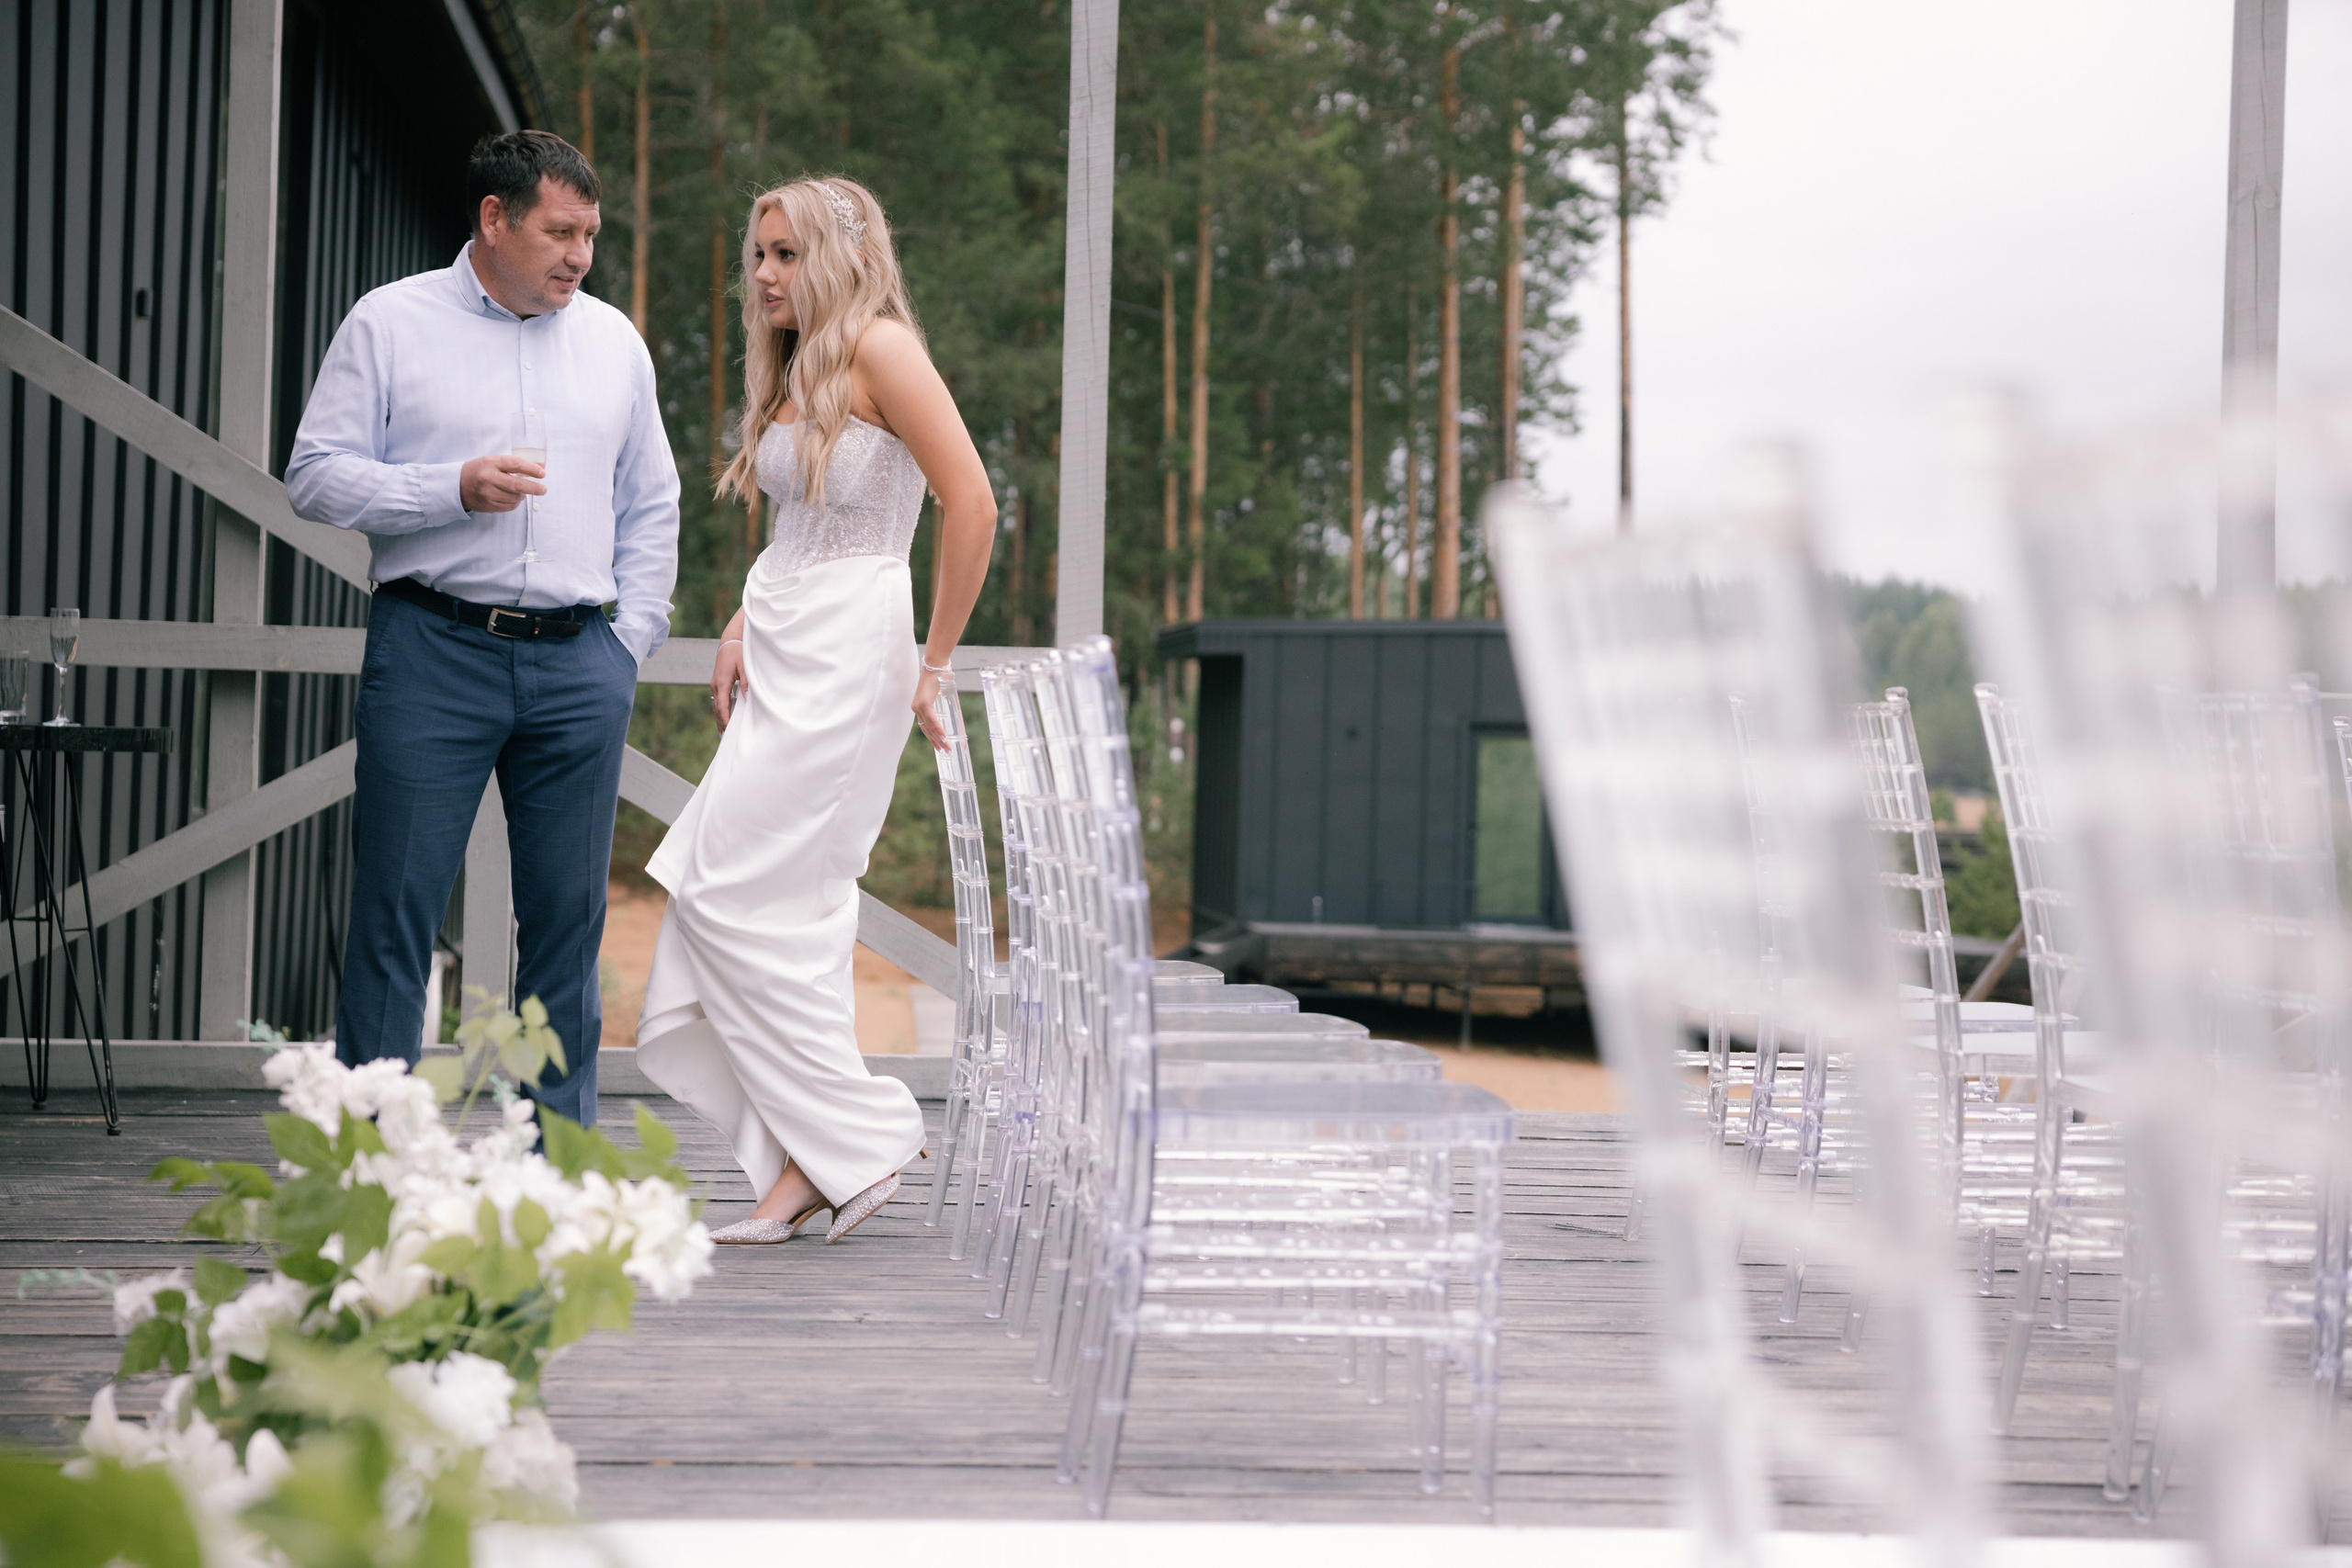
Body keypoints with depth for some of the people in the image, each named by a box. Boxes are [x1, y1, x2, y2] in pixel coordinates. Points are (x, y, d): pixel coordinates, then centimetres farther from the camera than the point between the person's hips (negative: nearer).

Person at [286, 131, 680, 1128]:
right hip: (432, 650, -3)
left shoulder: (612, 339, 15)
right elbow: (315, 476, -1)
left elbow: (651, 508, 20)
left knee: (568, 915, 5)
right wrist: (453, 490, -12)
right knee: (395, 913, -4)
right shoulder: (391, 324, 4)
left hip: (578, 662, 4)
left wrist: (630, 641, 10)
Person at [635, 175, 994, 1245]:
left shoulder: (878, 348, -10)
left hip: (844, 654, -9)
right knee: (790, 908, 5)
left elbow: (972, 504, -17)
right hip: (782, 656, 9)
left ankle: (857, 1136, -3)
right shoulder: (798, 371, 17)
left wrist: (934, 661, -11)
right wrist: (740, 629, 10)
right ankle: (806, 1166, 6)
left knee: (737, 894, -10)